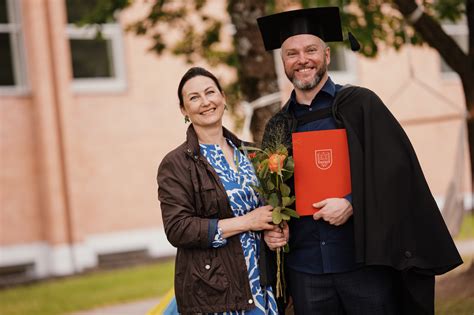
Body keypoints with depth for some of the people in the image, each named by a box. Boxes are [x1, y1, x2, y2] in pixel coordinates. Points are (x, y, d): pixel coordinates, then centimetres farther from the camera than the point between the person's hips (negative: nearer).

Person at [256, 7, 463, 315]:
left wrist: (352, 204, -17)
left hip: (366, 260, -3)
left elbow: (396, 168, -8)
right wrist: (269, 228, -5)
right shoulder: (277, 127, 11)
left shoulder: (360, 105, 0)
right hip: (304, 269, 3)